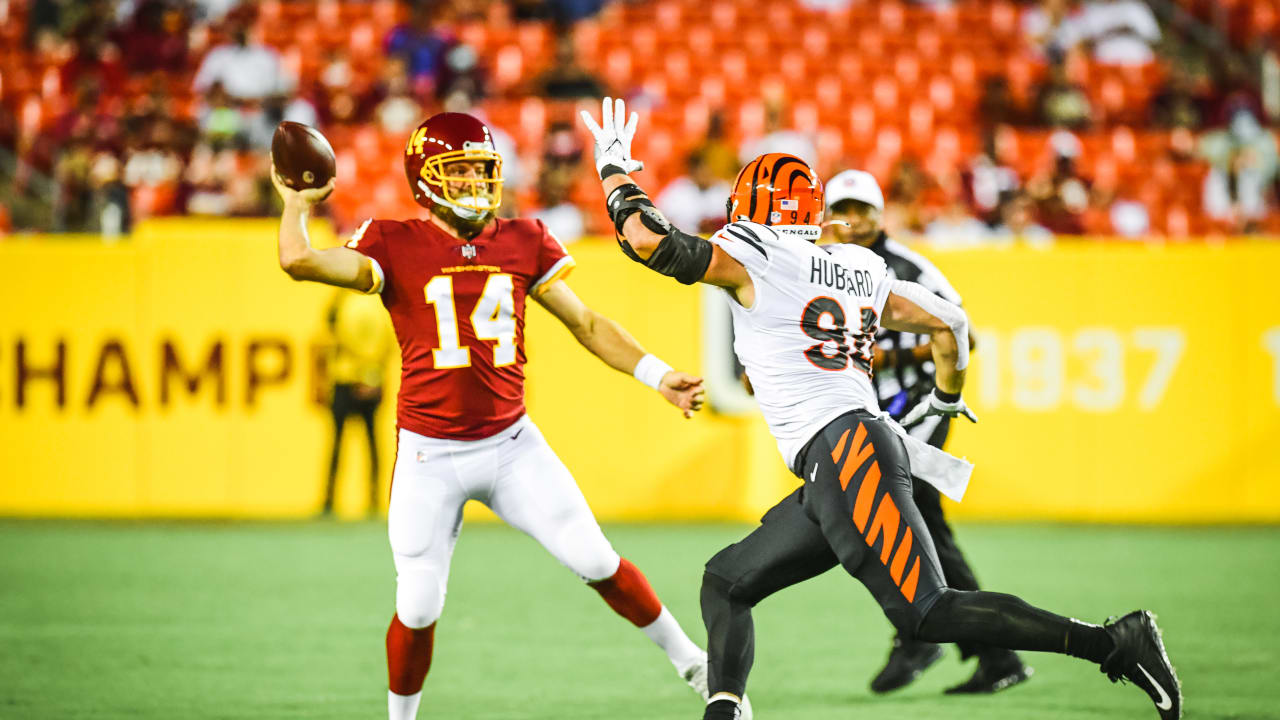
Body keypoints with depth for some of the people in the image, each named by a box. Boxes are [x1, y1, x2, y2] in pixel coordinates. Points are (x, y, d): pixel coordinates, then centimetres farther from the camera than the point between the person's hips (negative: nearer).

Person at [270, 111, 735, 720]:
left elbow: (586, 324, 11)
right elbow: (299, 262, -20)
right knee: (419, 608, -2)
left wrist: (659, 377, 3)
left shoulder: (523, 243, 4)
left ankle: (692, 663, 18)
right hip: (430, 457, -2)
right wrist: (297, 205, -7)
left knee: (599, 565, 0)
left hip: (511, 445, 2)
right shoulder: (396, 246, -6)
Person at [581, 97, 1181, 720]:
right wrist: (944, 403, 43)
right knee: (726, 583, 16)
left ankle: (1114, 643, -19)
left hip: (846, 451, -9)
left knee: (928, 615, -16)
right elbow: (949, 324, 25)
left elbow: (649, 241, -7)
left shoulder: (751, 260, 0)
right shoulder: (858, 270, 21)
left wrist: (616, 170, 10)